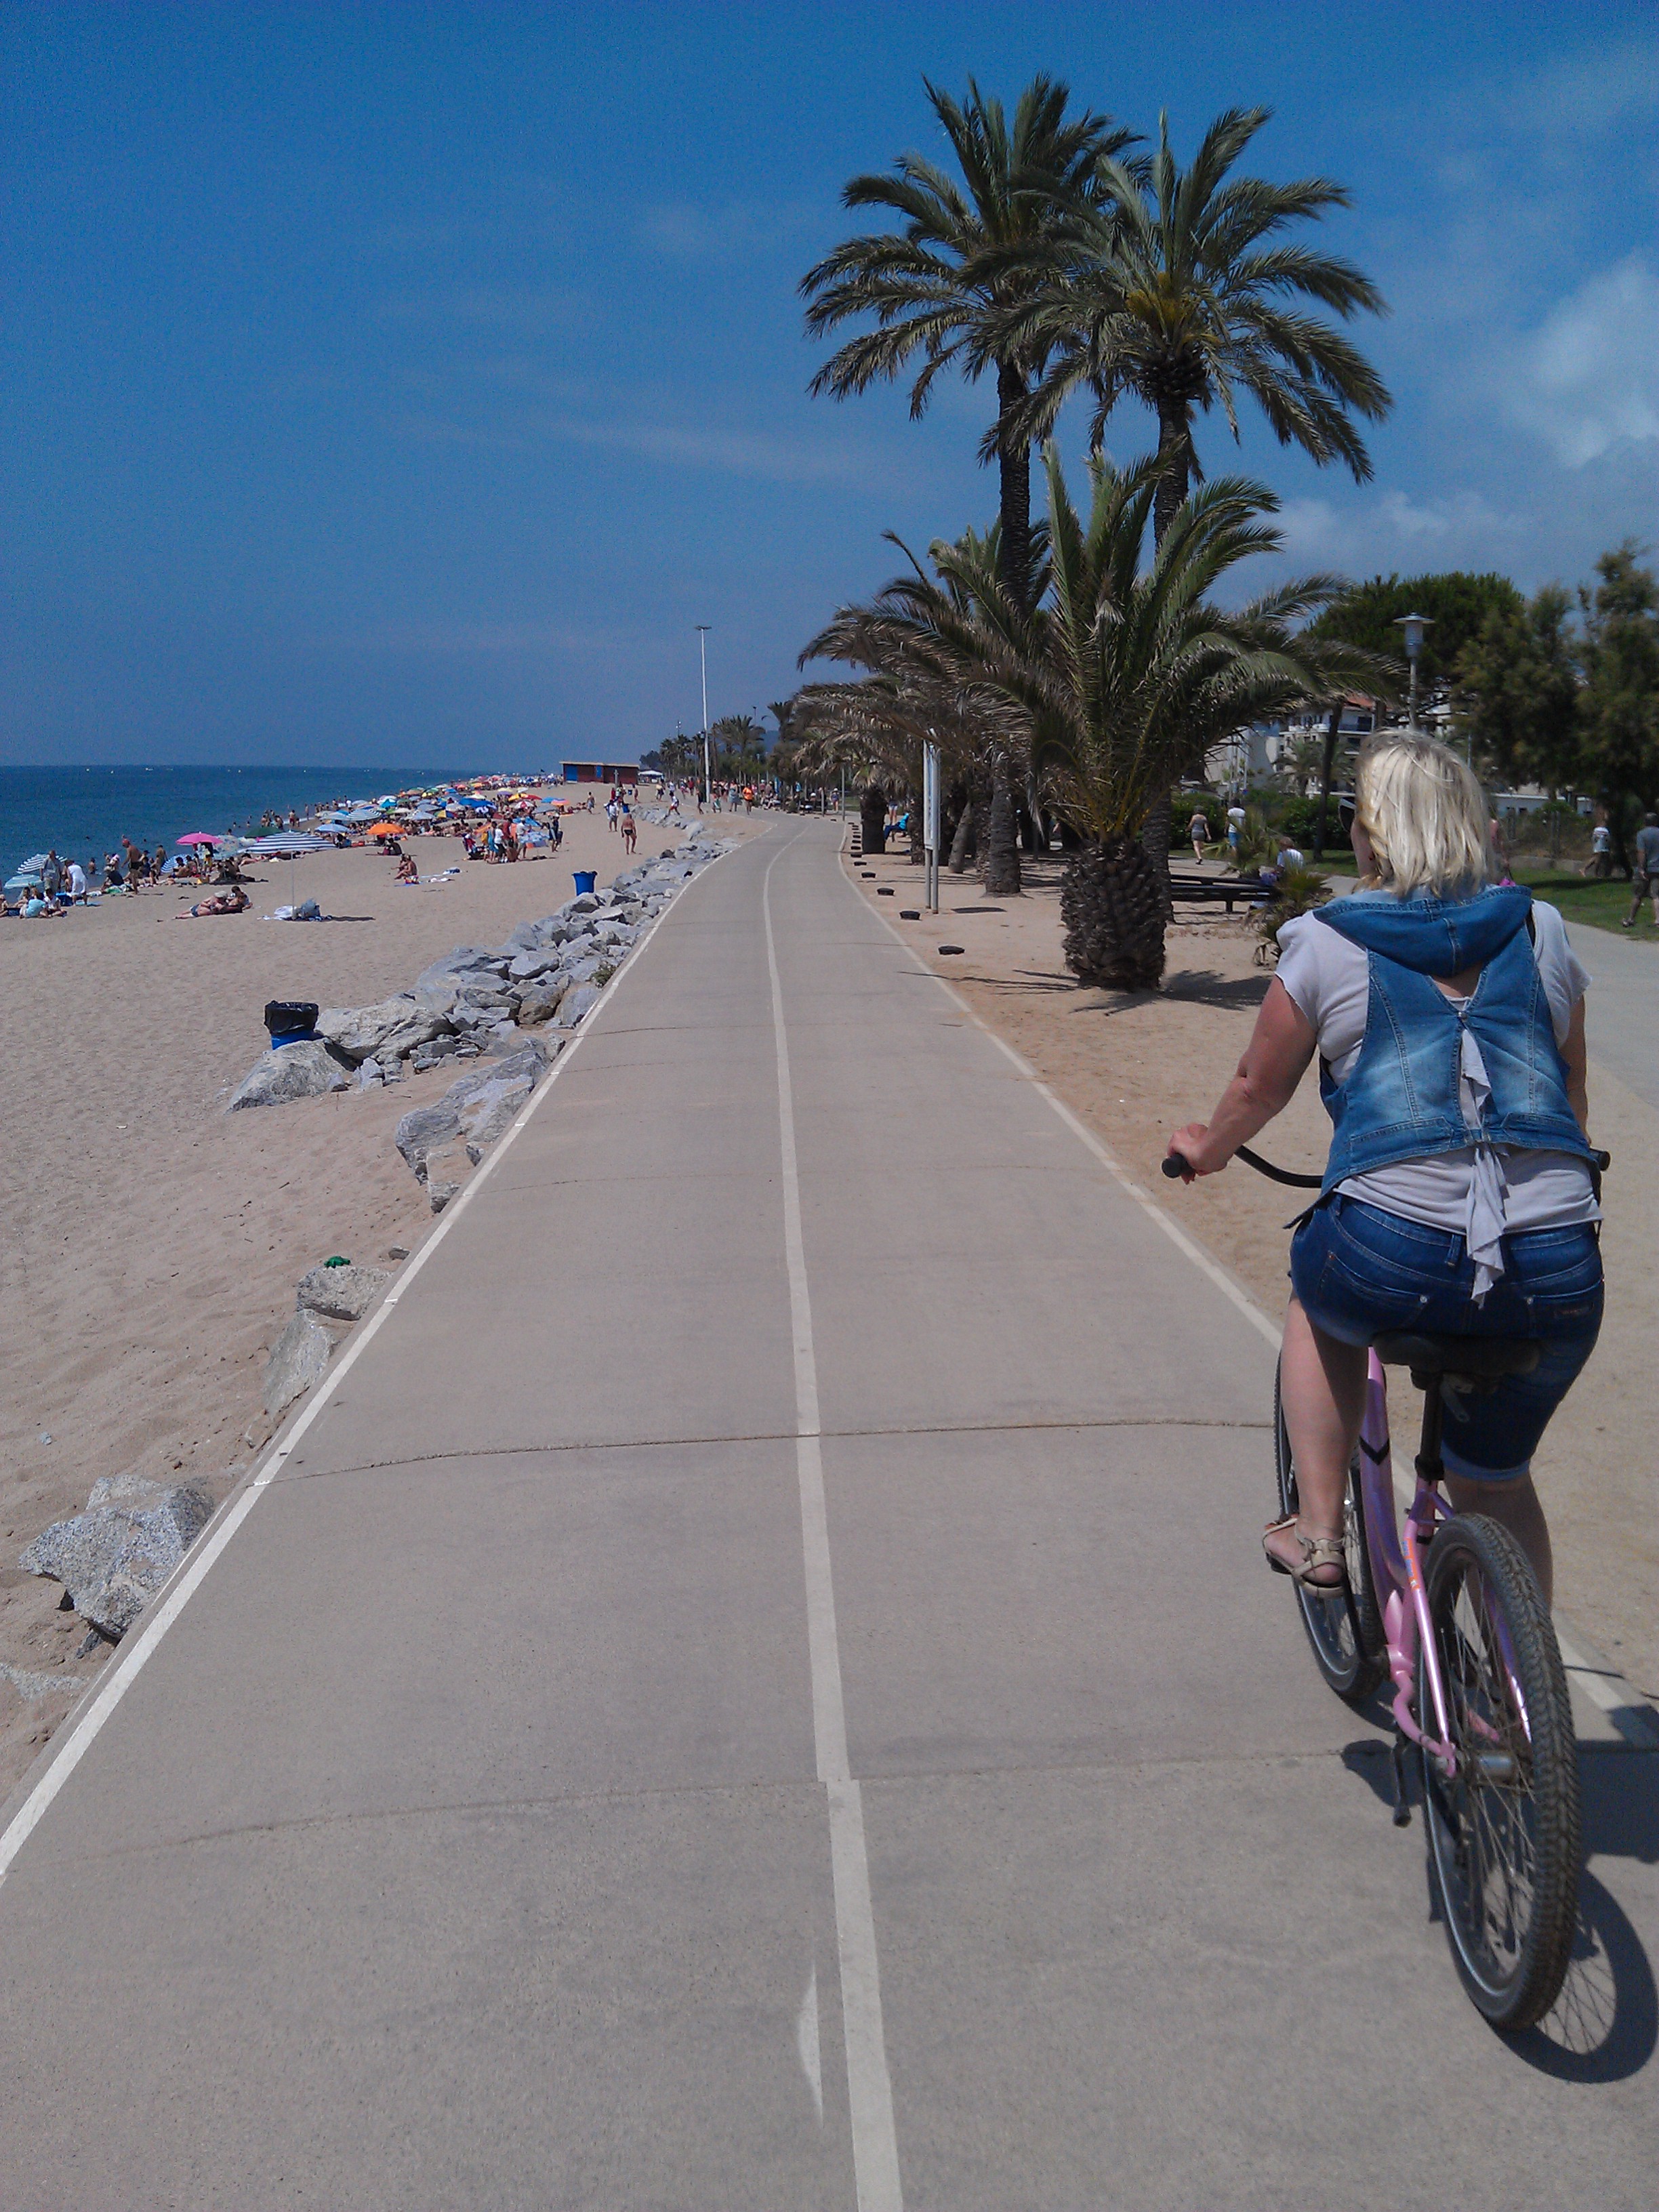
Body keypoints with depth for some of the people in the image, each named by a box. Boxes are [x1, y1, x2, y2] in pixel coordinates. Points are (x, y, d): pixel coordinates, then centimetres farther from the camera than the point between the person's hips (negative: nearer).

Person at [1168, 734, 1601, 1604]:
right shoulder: (1541, 933, 14)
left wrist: (1206, 1149, 36)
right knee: (1496, 1481, 25)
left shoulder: (1325, 944, 4)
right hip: (1559, 1272, 3)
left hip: (1393, 1256, -3)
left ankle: (1319, 1531, 27)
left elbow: (1259, 1086, 15)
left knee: (1318, 1300, 32)